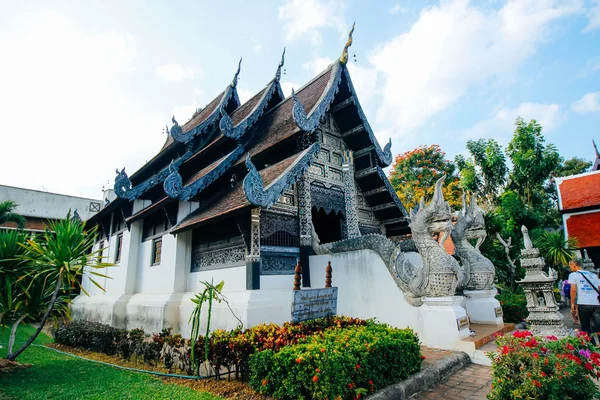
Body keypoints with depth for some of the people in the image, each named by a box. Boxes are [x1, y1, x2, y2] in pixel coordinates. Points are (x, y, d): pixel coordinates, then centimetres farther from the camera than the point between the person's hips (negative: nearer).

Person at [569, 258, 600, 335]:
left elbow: (573, 290, -5)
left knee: (586, 330, 9)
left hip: (583, 304, -4)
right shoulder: (593, 275, 19)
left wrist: (572, 304, 0)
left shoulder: (573, 275, 4)